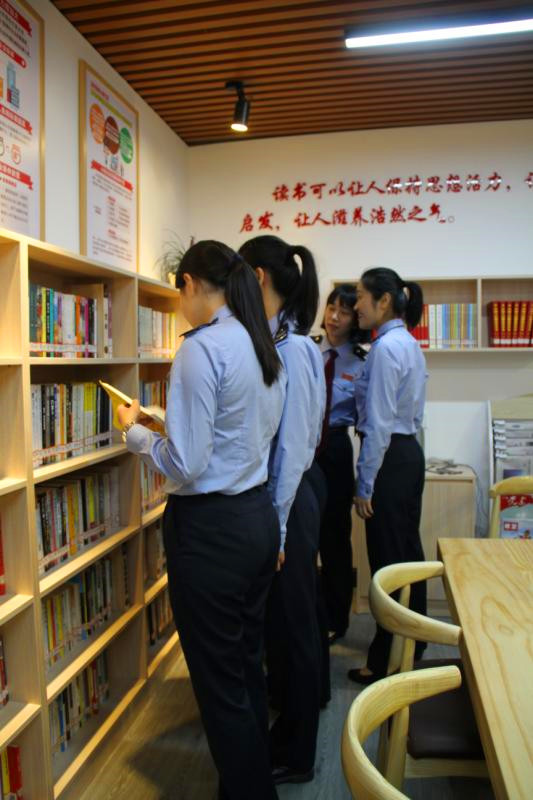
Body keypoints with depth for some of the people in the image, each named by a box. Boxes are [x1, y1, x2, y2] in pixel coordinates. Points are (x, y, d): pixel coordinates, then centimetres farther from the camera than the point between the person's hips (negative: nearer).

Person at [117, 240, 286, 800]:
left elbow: (185, 465, -21)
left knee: (219, 682, 9)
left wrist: (135, 431, -4)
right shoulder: (265, 347, 7)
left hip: (210, 528, -9)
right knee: (248, 665, 24)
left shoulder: (202, 348, -19)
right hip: (258, 517, 9)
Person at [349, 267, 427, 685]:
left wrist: (365, 486, -15)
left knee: (388, 560, 0)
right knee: (408, 554, 19)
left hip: (390, 458, -10)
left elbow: (379, 424, -20)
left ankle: (387, 662, 14)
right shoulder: (410, 344, 12)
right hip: (411, 452, 10)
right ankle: (412, 645, 36)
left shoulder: (386, 347, -18)